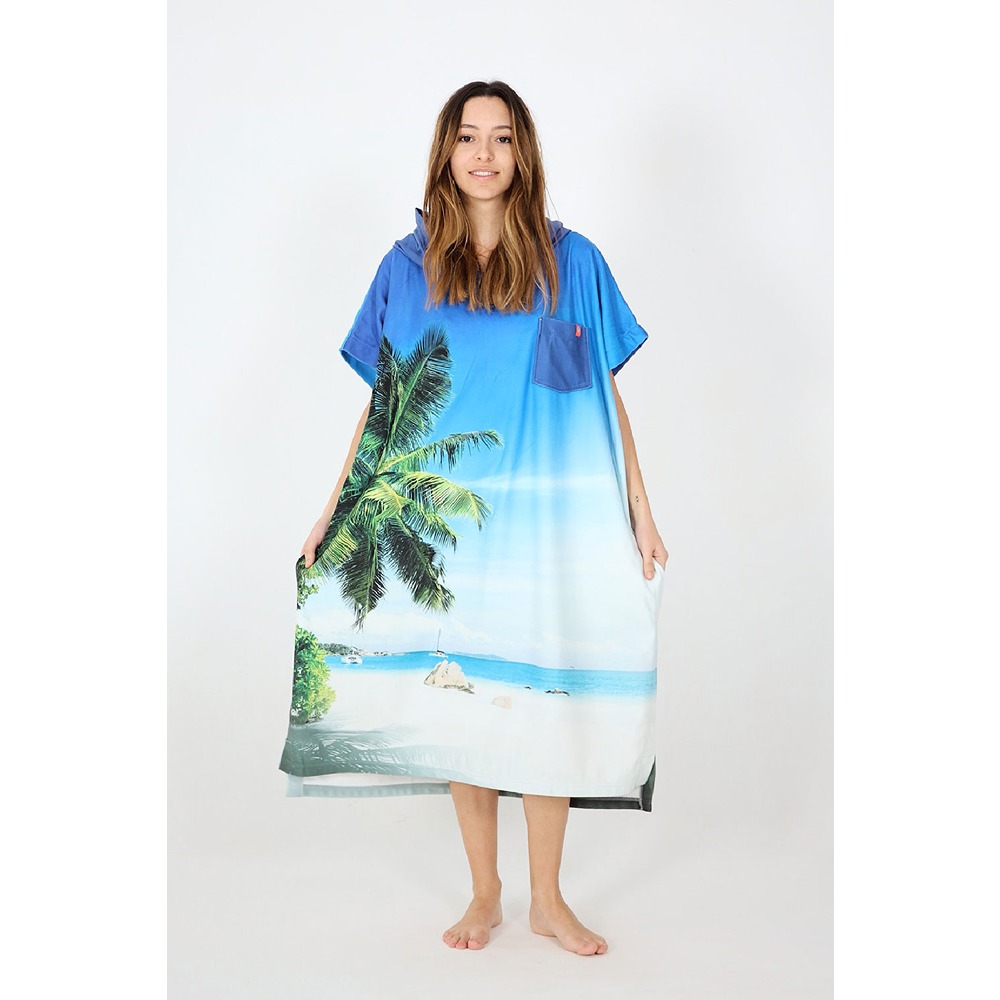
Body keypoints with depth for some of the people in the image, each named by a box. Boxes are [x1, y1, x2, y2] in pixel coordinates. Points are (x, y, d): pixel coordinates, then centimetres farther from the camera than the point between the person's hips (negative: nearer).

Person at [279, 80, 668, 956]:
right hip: (439, 522, 1)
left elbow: (605, 396, 4)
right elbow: (382, 404, 8)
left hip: (543, 519, -1)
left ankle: (548, 899, 22)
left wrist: (641, 513, 1)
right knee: (456, 700, 7)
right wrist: (335, 512, 5)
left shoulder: (572, 262, 2)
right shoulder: (408, 268, 5)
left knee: (541, 700, 4)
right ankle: (484, 893, 25)